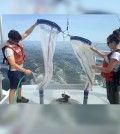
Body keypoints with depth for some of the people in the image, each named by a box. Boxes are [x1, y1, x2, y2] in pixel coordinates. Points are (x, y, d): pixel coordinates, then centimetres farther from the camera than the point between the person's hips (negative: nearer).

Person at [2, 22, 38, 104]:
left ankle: (19, 98, 48)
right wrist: (25, 71, -34)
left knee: (20, 84, 25)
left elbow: (27, 33, 1)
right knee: (13, 88, 4)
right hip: (14, 71, -8)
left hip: (20, 68, 9)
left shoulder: (16, 40, -5)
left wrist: (35, 25, -8)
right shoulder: (8, 49, -29)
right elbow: (13, 64, -33)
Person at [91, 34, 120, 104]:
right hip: (111, 80, 10)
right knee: (111, 98, 27)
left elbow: (108, 70, -30)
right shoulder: (114, 52, 4)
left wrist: (96, 67, -18)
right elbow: (105, 56, 23)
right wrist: (95, 50, 19)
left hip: (113, 82, -10)